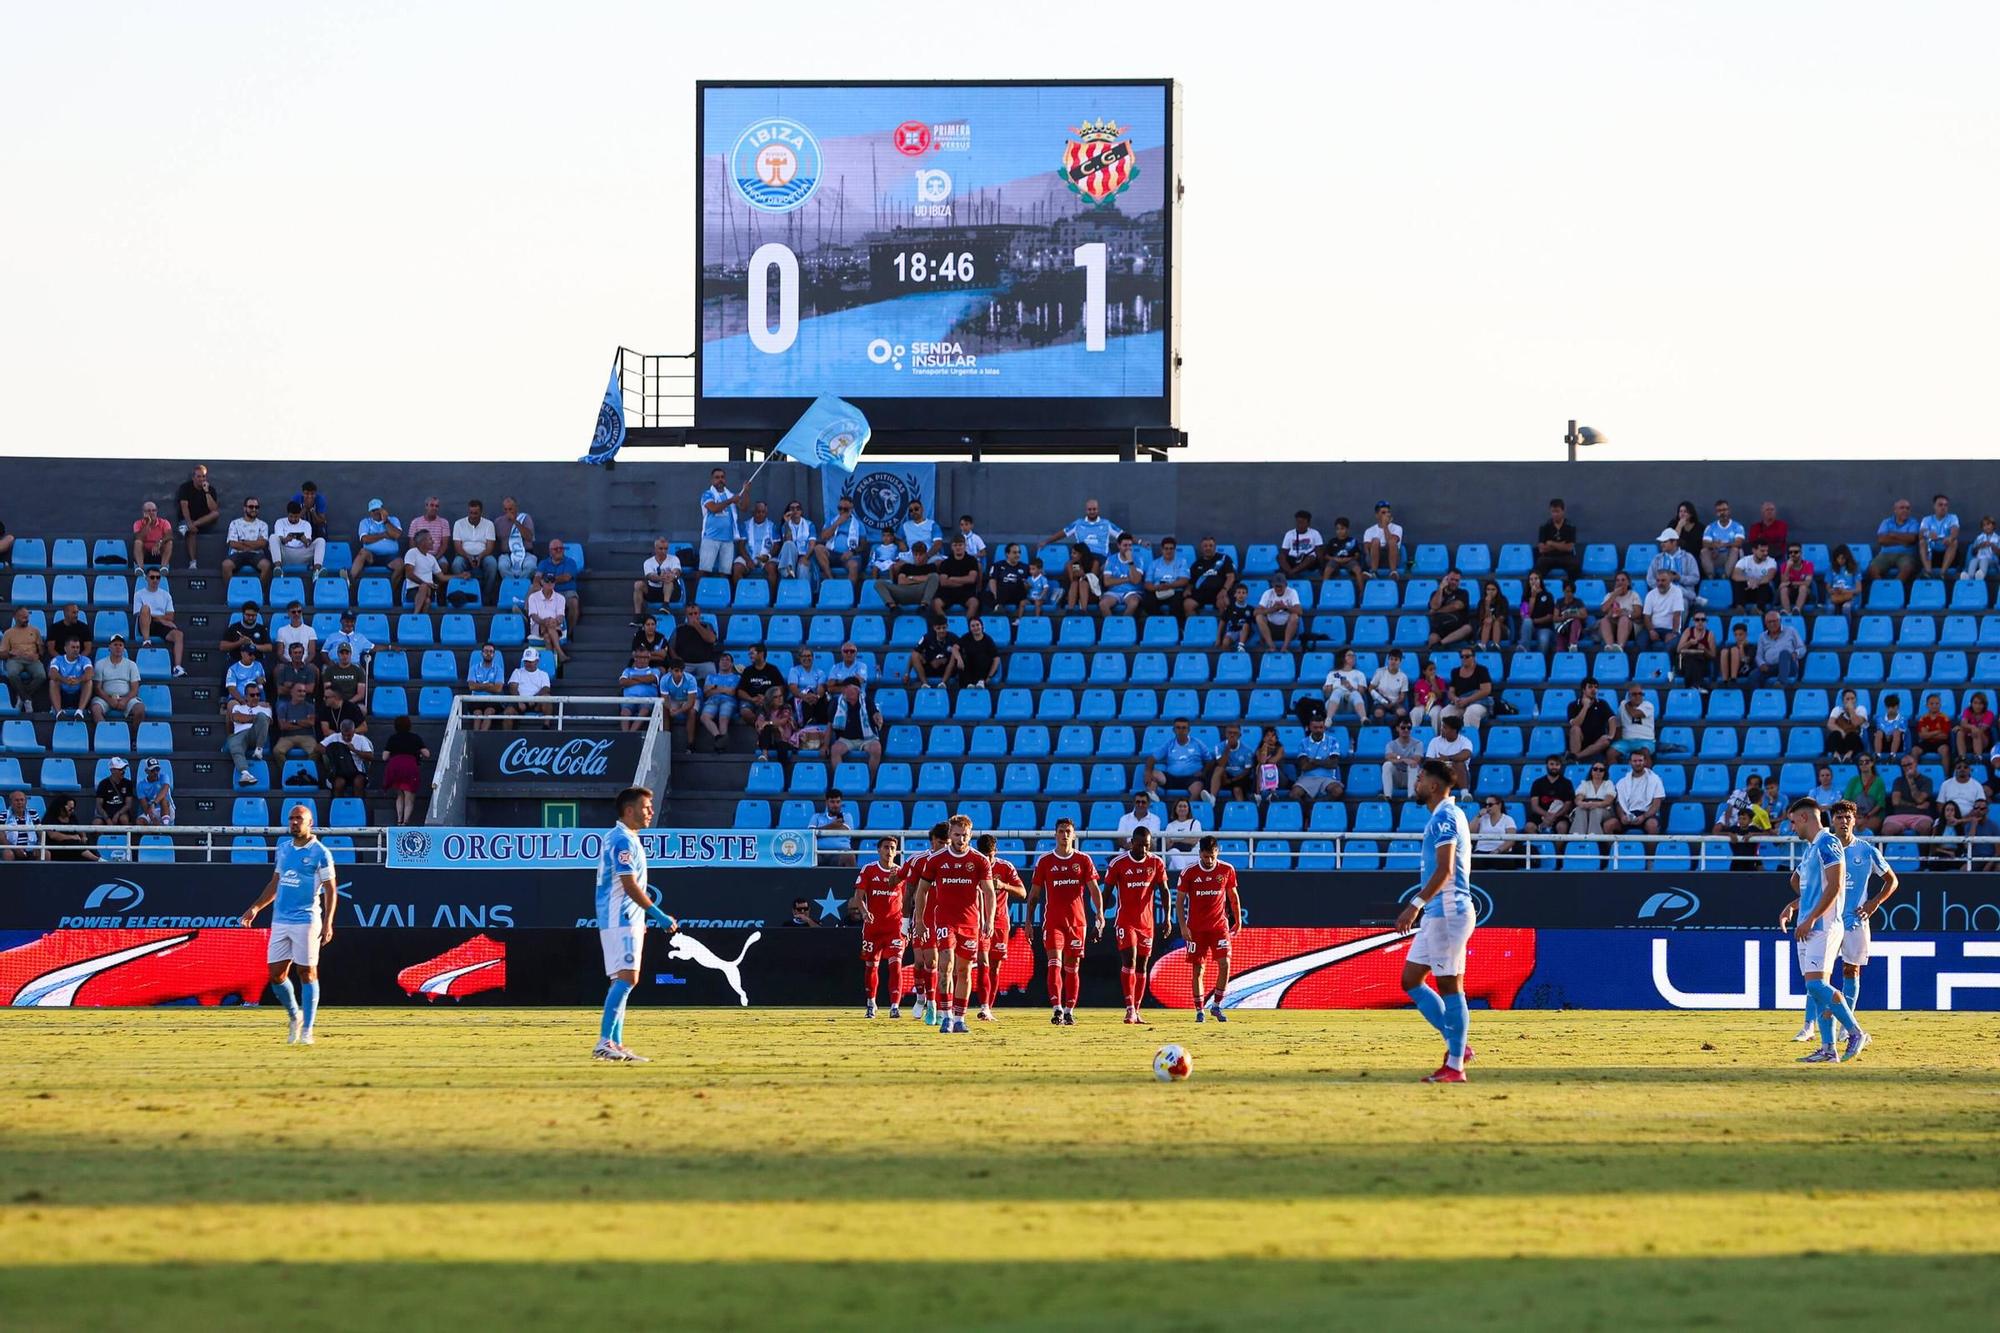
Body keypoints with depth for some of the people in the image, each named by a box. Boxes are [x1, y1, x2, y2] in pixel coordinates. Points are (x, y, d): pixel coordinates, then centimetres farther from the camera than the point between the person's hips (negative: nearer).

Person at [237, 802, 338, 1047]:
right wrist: (256, 908, 15)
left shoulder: (320, 853, -4)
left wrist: (328, 923, -15)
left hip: (306, 920, -6)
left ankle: (307, 1030, 0)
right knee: (276, 974, 4)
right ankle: (294, 1016, 26)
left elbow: (330, 891, -5)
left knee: (307, 973, -4)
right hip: (280, 921, 6)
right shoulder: (284, 848, 14)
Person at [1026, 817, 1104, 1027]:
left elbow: (1094, 890, -1)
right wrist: (1028, 921, 3)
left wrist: (1100, 914, -16)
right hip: (1053, 921, -1)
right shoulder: (1045, 861, 4)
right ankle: (1056, 1009, -21)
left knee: (1072, 968, 6)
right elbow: (1034, 893, 8)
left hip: (1077, 921, 1)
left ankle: (1069, 1011, 14)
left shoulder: (1083, 861, 4)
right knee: (1055, 964, -14)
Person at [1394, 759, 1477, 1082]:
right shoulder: (1444, 816, 19)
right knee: (1411, 980, 11)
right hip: (1437, 914, 11)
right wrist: (1421, 908, 25)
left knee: (1449, 985, -7)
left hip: (1447, 912, -11)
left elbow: (1445, 869, -23)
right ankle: (1456, 1044, 12)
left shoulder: (1445, 818, -13)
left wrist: (1416, 905, -27)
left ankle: (1455, 1065, -5)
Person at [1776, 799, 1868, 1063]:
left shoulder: (1828, 844, -10)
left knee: (1816, 985, -17)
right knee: (1816, 988, 5)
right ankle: (1828, 1050, 4)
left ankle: (1856, 1033, -10)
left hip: (1823, 926, -10)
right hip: (1808, 929, 10)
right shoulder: (1810, 848, 20)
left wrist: (1810, 919, -20)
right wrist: (1792, 906, 14)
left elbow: (1834, 887, -18)